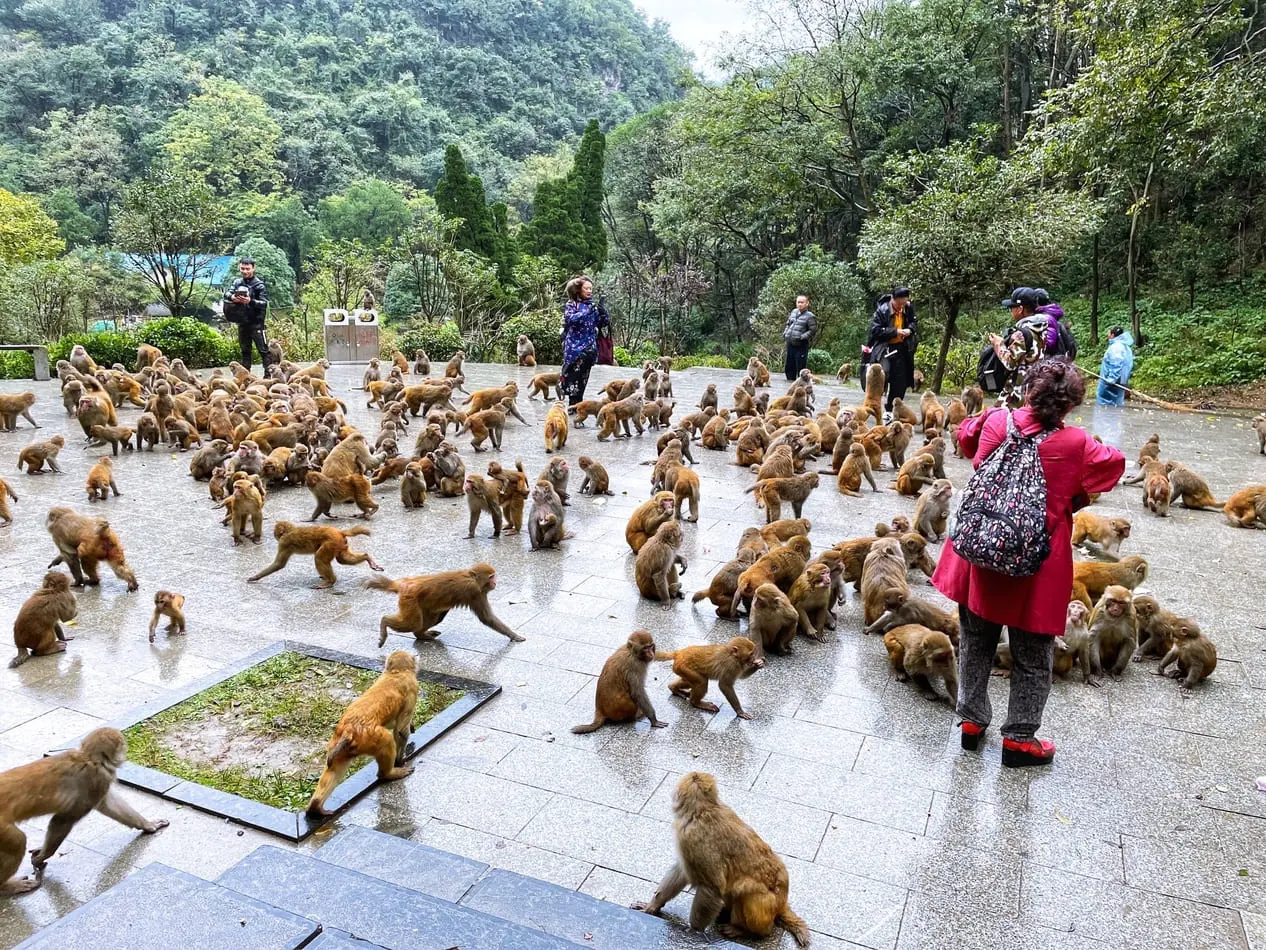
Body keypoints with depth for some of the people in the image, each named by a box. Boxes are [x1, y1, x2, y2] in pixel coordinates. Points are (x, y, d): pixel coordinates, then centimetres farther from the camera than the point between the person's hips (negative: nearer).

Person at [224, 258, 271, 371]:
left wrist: (250, 301, -29)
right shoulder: (237, 282, 10)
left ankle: (268, 374, -5)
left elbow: (264, 303, -12)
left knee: (263, 349, -5)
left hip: (256, 322, -6)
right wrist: (232, 297, -22)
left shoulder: (259, 284, -6)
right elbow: (227, 293, 0)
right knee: (245, 350, 13)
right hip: (242, 323, 6)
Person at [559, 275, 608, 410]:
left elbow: (603, 324, 10)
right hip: (574, 346, -4)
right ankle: (573, 403, -4)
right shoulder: (571, 304, -1)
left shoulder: (593, 304, 10)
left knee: (583, 376, 5)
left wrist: (602, 311, -8)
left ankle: (577, 403, 12)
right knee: (573, 374, -7)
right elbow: (571, 319, -19)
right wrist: (588, 311, -25)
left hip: (589, 347, 4)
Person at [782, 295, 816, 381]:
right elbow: (788, 324, 25)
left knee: (800, 365, -4)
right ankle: (790, 379, 28)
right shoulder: (794, 312, 12)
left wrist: (802, 337, -18)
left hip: (801, 345, -7)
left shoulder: (810, 316, -8)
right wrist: (785, 333, 9)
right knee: (789, 364, 14)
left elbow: (813, 330, -11)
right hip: (790, 344, 7)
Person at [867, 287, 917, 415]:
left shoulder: (908, 308, 1)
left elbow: (914, 322, 18)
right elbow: (875, 330, -15)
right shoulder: (882, 310, -13)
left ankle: (891, 409, 17)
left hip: (901, 348, 5)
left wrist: (910, 329, -5)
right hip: (884, 348, -5)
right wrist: (895, 332, -20)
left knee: (901, 381, 4)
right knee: (883, 373, -23)